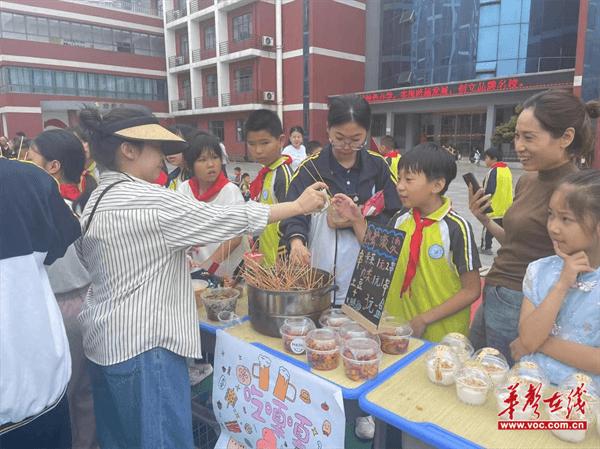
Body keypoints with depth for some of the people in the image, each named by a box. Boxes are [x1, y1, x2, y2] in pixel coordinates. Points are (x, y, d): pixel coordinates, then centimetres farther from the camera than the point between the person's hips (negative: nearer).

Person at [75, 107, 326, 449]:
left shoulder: (98, 200, 8)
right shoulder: (147, 200, -21)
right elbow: (227, 219, -19)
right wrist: (299, 206, -10)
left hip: (107, 341, 10)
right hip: (143, 344, -10)